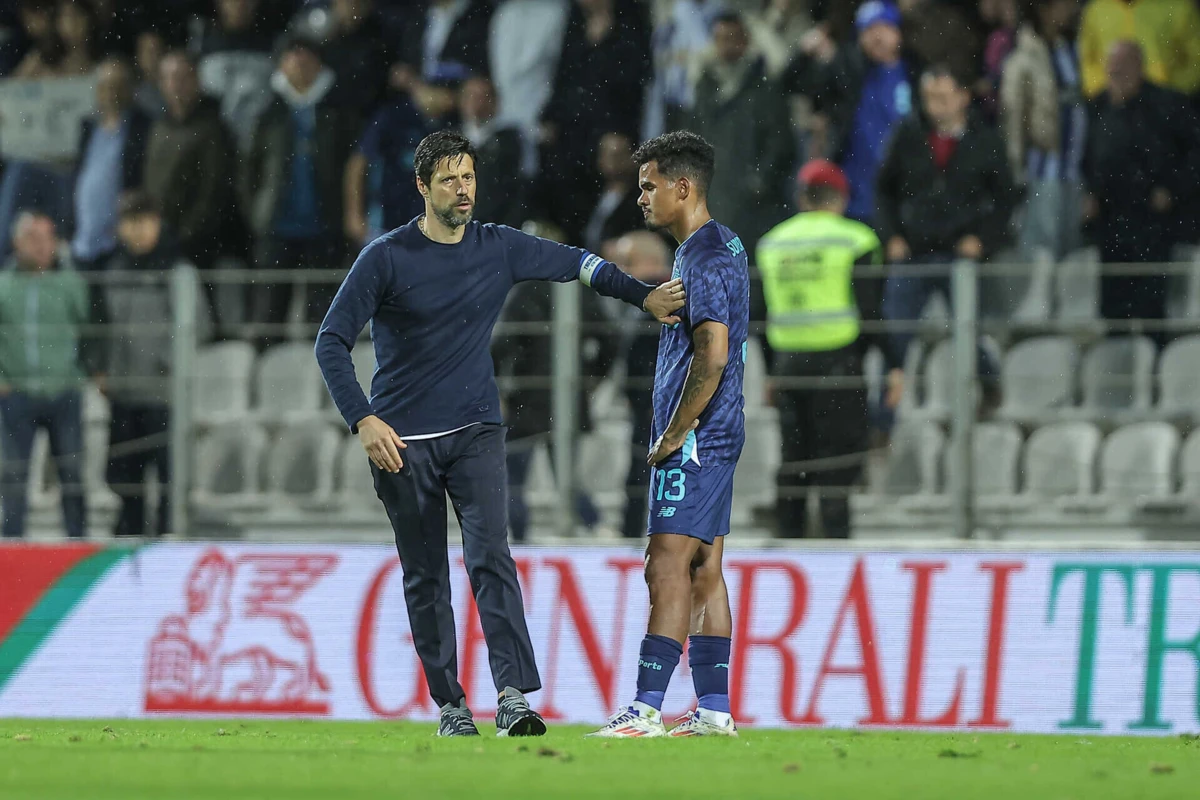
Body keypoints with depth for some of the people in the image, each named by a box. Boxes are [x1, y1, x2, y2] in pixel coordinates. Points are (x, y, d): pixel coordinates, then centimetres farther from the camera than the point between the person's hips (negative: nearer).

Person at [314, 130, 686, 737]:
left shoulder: (500, 249, 3)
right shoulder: (386, 258, -6)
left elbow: (577, 264, 14)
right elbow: (332, 341, -6)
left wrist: (644, 297, 0)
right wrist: (363, 420, -17)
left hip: (475, 431, 1)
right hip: (402, 441, -1)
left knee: (491, 557, -16)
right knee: (425, 580, 3)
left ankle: (513, 698, -25)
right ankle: (449, 705, 12)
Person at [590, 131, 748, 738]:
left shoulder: (704, 258, -16)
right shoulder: (725, 245, 17)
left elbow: (712, 355, -24)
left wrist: (673, 434, -17)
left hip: (694, 438, -10)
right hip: (715, 437, 10)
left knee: (668, 566, -12)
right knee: (703, 571, 10)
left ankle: (646, 710, -16)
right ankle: (714, 711, 11)